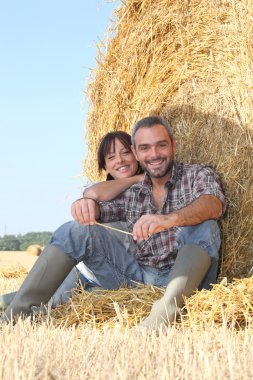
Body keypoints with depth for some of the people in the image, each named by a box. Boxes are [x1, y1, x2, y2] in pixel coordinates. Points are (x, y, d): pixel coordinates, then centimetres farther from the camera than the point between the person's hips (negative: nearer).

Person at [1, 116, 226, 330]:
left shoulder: (198, 174, 1)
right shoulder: (132, 193, 15)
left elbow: (214, 204, -20)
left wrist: (169, 219, -41)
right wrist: (86, 204, -20)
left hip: (183, 276, -4)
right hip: (137, 277, 4)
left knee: (203, 227, -30)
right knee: (75, 231, -8)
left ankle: (168, 306, -47)